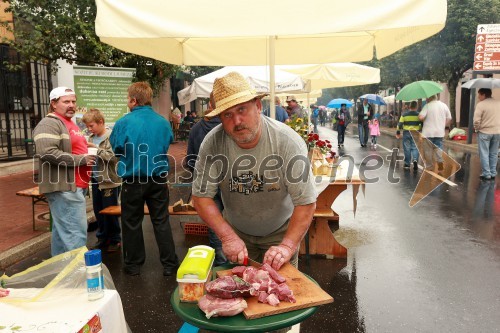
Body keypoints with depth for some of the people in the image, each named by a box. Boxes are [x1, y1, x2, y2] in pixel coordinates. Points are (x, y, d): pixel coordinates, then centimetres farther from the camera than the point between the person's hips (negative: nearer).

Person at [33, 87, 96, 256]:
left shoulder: (70, 124, 21)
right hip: (64, 188, -10)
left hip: (74, 186, 10)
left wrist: (88, 156, 14)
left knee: (63, 232, 17)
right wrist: (80, 160, -19)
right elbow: (47, 152, -25)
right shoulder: (49, 124, -11)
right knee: (76, 233, -10)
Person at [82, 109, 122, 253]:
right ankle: (102, 238, 29)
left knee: (110, 212, 3)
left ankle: (115, 239, 19)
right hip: (96, 180, 7)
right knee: (98, 211, 15)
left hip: (109, 181, -7)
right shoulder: (91, 138, 9)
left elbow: (114, 157, -21)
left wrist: (96, 148, -21)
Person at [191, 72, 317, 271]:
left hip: (281, 231, -1)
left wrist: (287, 246, -34)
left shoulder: (289, 141, -27)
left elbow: (306, 203, -25)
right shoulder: (212, 143, -21)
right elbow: (201, 196, -17)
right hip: (235, 231, 2)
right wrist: (228, 236, -26)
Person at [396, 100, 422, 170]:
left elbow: (400, 124, -4)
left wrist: (398, 132, 4)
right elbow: (423, 124, 2)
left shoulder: (404, 114, -3)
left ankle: (407, 164, 12)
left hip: (406, 133, 0)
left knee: (407, 149, 6)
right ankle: (415, 160, -17)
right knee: (415, 148, 7)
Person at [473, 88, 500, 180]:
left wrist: (477, 128, -1)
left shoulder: (481, 104, -14)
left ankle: (486, 174, 2)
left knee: (484, 154, 1)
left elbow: (476, 120, -18)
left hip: (484, 132, -6)